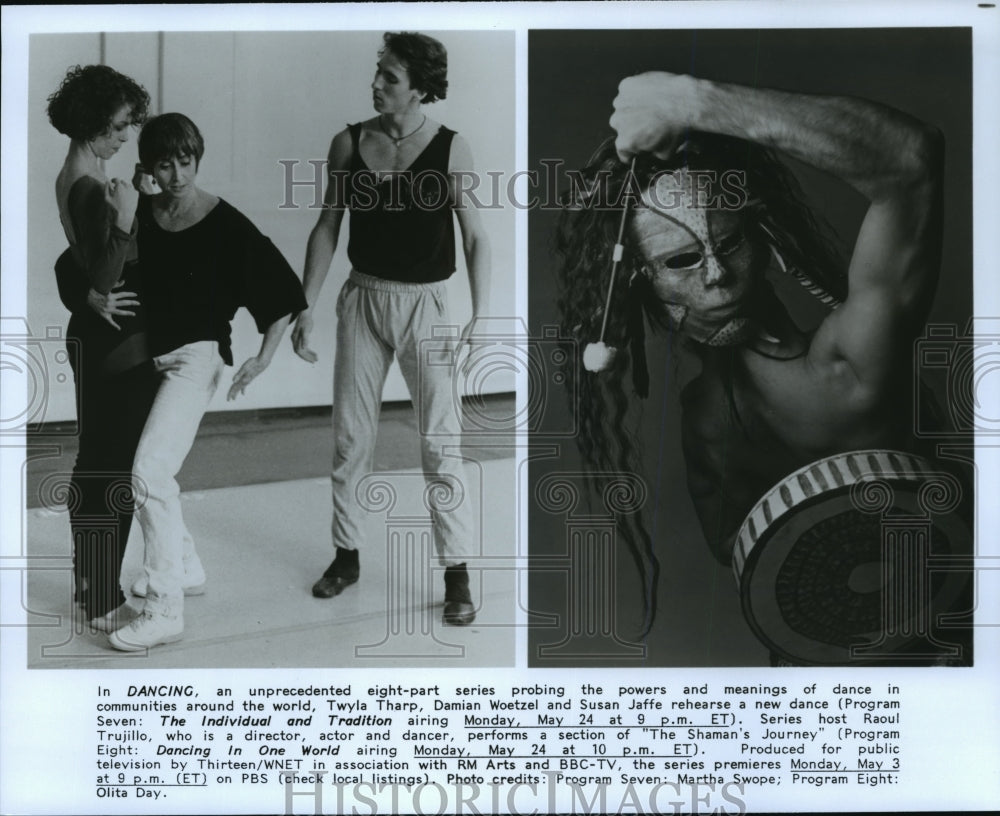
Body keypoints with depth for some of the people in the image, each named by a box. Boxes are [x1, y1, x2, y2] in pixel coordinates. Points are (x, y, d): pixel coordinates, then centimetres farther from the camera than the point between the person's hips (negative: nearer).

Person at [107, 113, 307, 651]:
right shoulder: (139, 215, 5)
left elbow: (282, 290, -5)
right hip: (148, 356, 6)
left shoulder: (225, 224, -7)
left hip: (195, 357, -6)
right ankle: (182, 567, 40)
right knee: (155, 472, 16)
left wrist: (264, 357, -10)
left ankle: (165, 611, -16)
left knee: (150, 471, -20)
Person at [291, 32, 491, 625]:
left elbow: (476, 239, -6)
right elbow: (328, 228, 6)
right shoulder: (350, 144, 0)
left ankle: (458, 575, 4)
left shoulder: (451, 151, -8)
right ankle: (348, 555, 24)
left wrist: (480, 316, -15)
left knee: (441, 442, -4)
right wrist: (306, 306, 2)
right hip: (363, 299, 3)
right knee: (351, 435, 8)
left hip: (424, 303, -3)